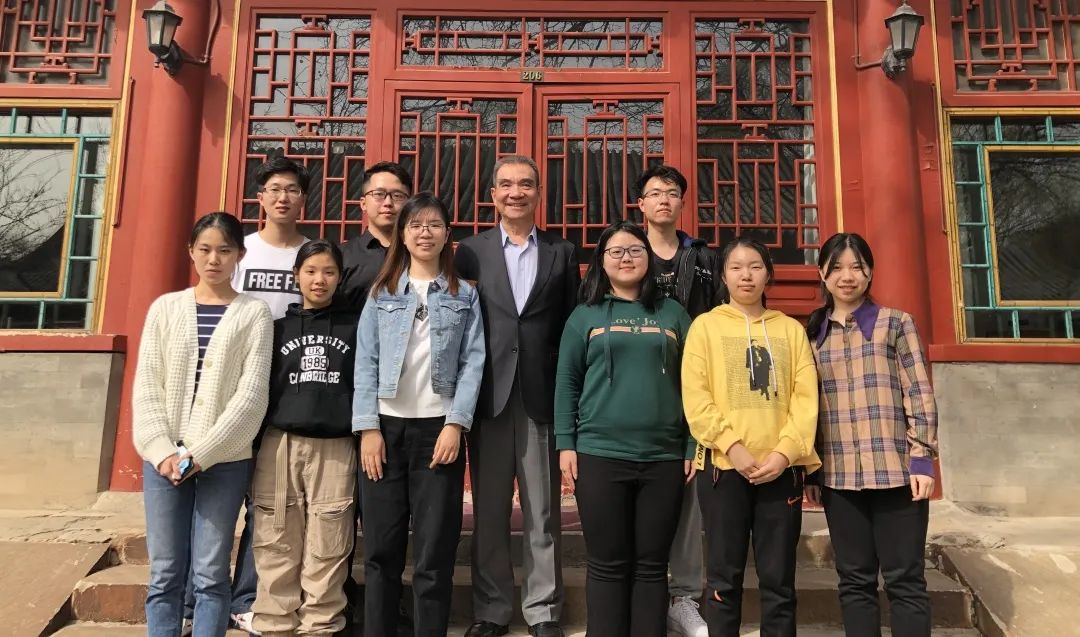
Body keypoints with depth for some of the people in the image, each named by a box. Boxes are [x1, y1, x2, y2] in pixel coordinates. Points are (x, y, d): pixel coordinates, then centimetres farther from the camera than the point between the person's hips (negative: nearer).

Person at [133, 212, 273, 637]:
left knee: (210, 575, 3)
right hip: (164, 458, 2)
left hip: (224, 460, -2)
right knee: (165, 574, 7)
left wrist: (200, 454, -12)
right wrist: (161, 450, -8)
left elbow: (251, 395, -6)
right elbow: (146, 387, 4)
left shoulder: (254, 313, 1)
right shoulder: (165, 307, 9)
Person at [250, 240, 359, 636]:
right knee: (277, 547, 4)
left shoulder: (354, 325, 8)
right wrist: (254, 446, 7)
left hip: (335, 448, -1)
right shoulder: (280, 326, 11)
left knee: (326, 550, 2)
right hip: (280, 445, 1)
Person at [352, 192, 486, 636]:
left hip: (439, 428, -1)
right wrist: (368, 428, -6)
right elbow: (365, 362, 3)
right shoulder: (382, 292, 9)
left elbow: (473, 362, 0)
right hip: (386, 426, 1)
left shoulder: (465, 295, 8)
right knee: (381, 547, 6)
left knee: (435, 550, 3)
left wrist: (455, 424, -10)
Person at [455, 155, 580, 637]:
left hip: (543, 397, 0)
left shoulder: (562, 253, 9)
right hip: (489, 396, 0)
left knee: (543, 512, 8)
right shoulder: (472, 251, 7)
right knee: (488, 512, 9)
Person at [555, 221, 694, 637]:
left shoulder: (673, 314, 9)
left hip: (664, 457, 1)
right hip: (600, 455, -1)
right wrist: (565, 445, -2)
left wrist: (694, 446, 2)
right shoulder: (585, 315, 7)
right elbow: (566, 382, 5)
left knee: (651, 565, 9)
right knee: (607, 565, 7)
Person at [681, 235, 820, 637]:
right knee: (724, 577, 5)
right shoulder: (706, 325, 5)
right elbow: (695, 397, -4)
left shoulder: (791, 329, 12)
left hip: (782, 469, 2)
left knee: (779, 579, 8)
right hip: (723, 467, -1)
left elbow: (806, 397, 4)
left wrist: (785, 451, -10)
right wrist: (731, 446, -15)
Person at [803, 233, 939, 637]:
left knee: (904, 580, 5)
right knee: (854, 580, 10)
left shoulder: (896, 323, 3)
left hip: (896, 471, -2)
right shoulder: (813, 334, 10)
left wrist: (922, 459, -9)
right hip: (839, 475, 3)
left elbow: (919, 393, -1)